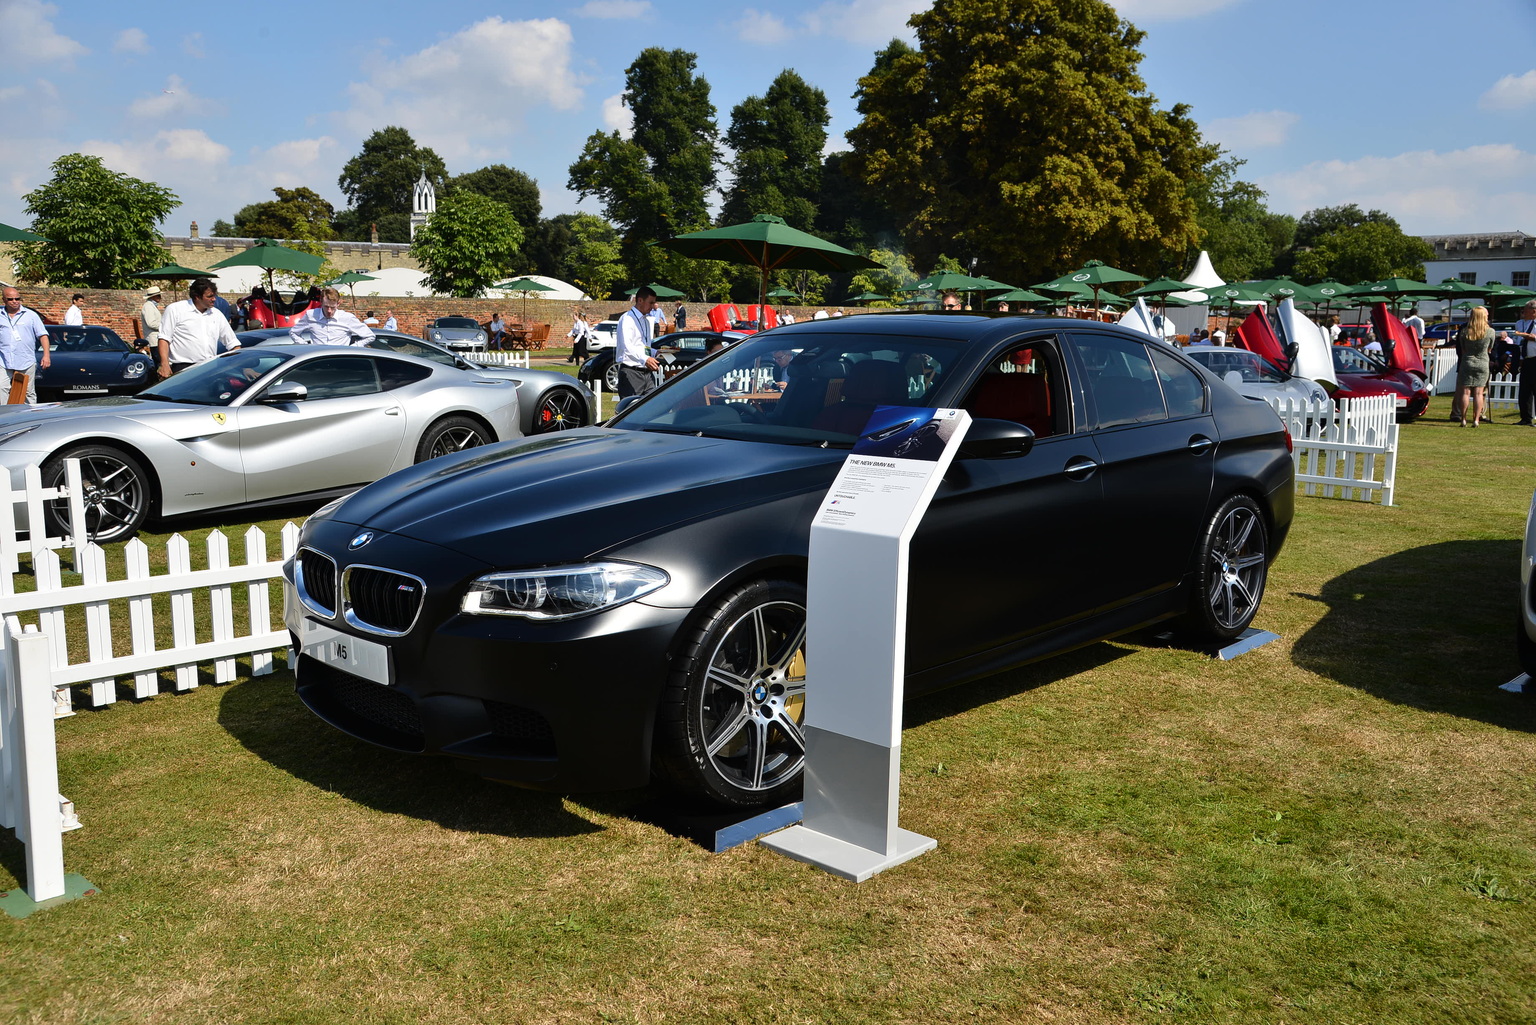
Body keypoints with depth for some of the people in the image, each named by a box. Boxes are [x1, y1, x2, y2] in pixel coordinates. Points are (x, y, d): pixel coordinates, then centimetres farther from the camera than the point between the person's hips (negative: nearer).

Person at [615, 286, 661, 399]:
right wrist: (645, 359, -37)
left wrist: (653, 360, 9)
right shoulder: (627, 319, -7)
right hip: (631, 372, -8)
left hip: (647, 372, 8)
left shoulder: (646, 320, 22)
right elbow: (626, 346, -22)